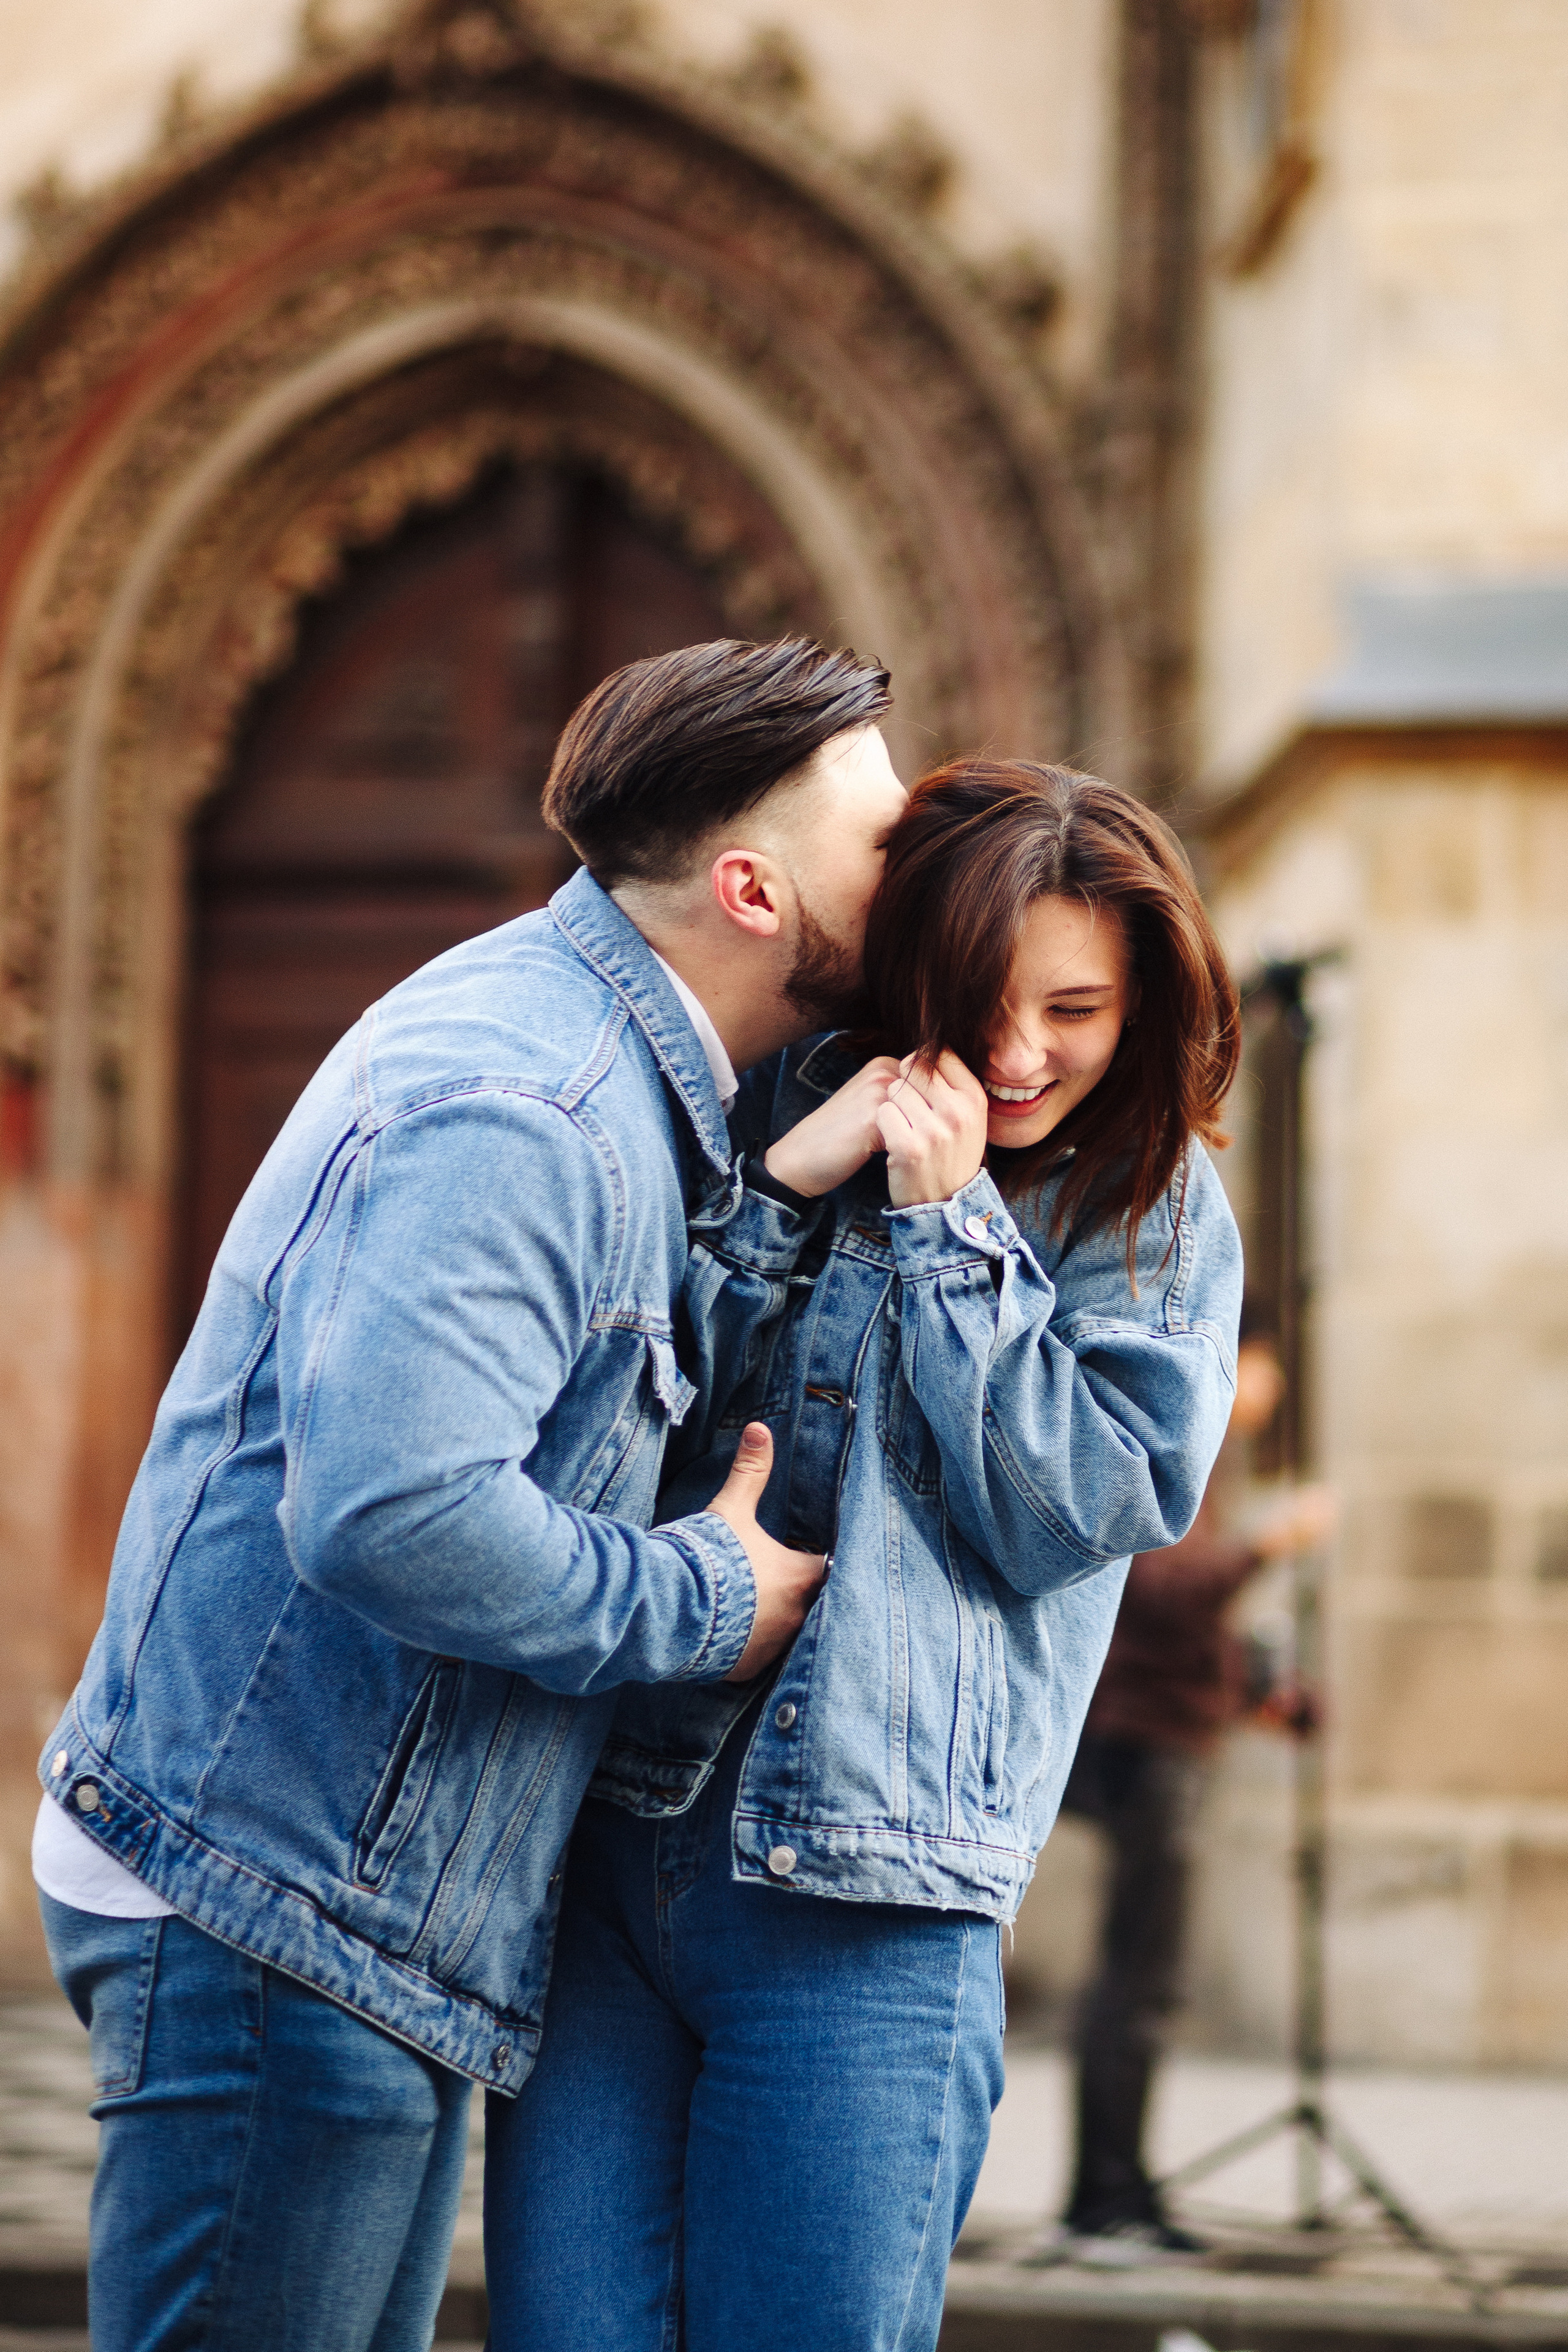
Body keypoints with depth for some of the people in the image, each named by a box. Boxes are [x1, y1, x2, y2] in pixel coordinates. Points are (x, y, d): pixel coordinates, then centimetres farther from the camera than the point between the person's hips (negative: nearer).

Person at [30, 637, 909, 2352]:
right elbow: (391, 1511, -30)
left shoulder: (603, 1077, 12)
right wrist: (709, 1600, -16)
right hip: (276, 1908, -10)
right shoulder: (513, 1112, -21)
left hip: (375, 1927, 10)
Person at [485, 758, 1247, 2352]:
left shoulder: (1157, 1224, 7)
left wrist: (948, 1223, -8)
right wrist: (777, 1188, -8)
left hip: (862, 1915, -2)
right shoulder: (778, 1110, 8)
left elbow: (1076, 1514, -6)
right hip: (601, 1841, 2)